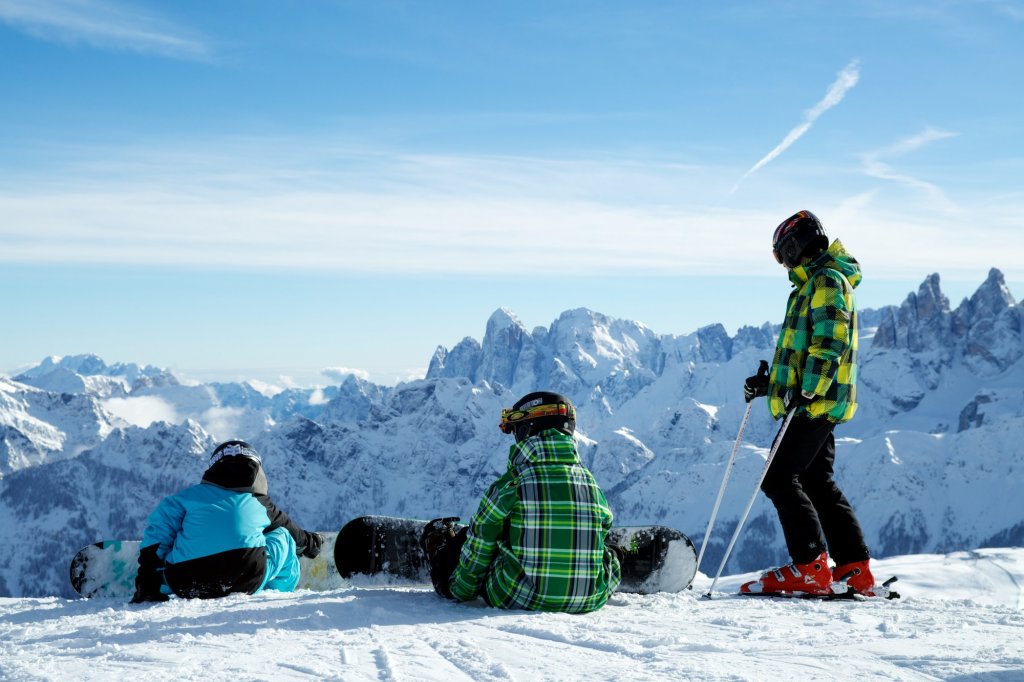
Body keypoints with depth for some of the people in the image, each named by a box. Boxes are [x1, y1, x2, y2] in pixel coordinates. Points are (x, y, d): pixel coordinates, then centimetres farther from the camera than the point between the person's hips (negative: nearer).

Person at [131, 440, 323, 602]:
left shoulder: (190, 495, 21)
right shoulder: (260, 503, 24)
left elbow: (158, 532, 12)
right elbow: (290, 528, 43)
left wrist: (147, 583, 13)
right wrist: (309, 542, 66)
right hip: (247, 582, -2)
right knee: (283, 537, 28)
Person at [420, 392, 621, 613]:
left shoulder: (509, 485, -9)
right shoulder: (592, 483, 0)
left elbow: (478, 550, 0)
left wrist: (461, 590, 18)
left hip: (518, 600, -3)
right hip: (590, 601, 3)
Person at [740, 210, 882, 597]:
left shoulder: (827, 281, -9)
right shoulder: (814, 285, 23)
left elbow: (829, 343, -21)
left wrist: (806, 391, -27)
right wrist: (770, 383, 21)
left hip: (817, 404, -11)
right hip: (818, 404, 11)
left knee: (779, 479, -11)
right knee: (818, 484, 10)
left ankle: (810, 569, -12)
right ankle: (855, 572, 11)